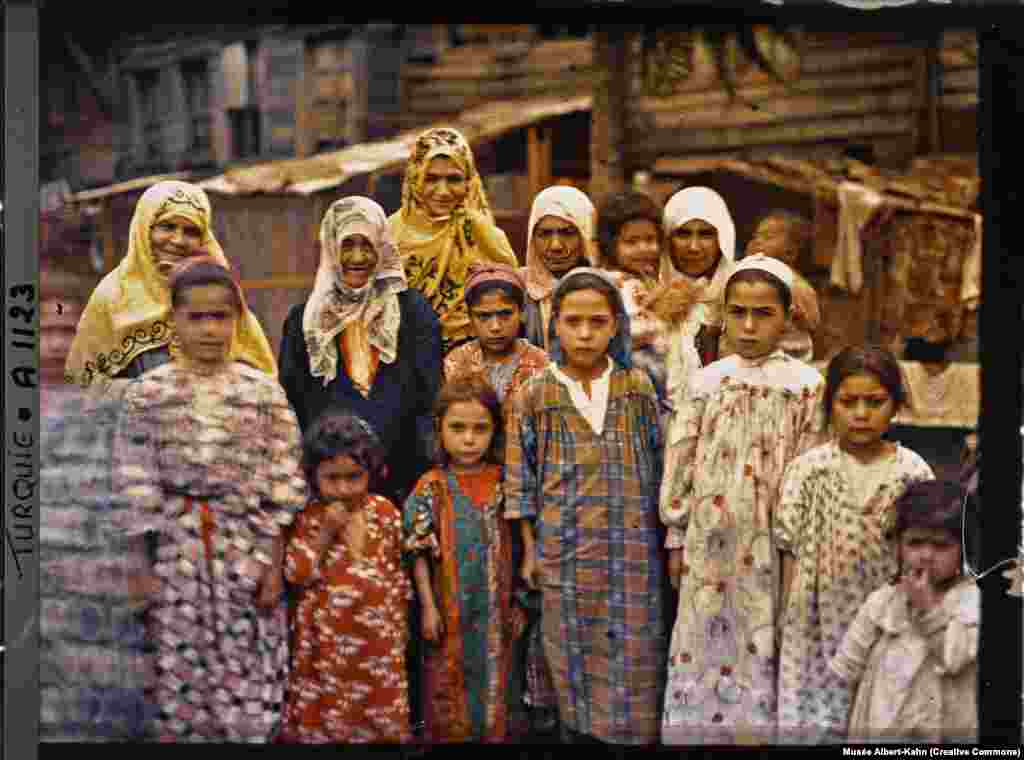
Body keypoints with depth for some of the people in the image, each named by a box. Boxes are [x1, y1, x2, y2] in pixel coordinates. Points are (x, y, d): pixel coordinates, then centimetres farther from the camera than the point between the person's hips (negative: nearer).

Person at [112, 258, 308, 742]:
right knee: (180, 678, 8)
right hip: (174, 554, 0)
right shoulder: (146, 393, -1)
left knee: (247, 677, 4)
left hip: (246, 549, 0)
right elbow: (135, 486, 0)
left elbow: (282, 487, 0)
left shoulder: (265, 392, 0)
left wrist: (274, 565, -3)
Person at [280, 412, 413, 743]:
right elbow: (296, 574, -14)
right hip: (329, 634, -1)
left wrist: (400, 617, 10)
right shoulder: (309, 517, -8)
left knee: (379, 711, 12)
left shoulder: (385, 512, -4)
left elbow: (396, 568, 7)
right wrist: (327, 531, -21)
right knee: (325, 711, 7)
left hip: (377, 631, 1)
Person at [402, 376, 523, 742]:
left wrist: (517, 602, 3)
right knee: (451, 688, 11)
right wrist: (428, 607, -9)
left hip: (495, 610, 2)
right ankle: (449, 734, 28)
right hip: (451, 610, -2)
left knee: (493, 685, 13)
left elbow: (512, 545, 2)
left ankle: (494, 733, 30)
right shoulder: (431, 488, -10)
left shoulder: (502, 482, -3)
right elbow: (419, 554, -7)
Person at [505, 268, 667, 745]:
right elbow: (521, 478, 3)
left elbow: (658, 467, 7)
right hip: (565, 553, 0)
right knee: (577, 661, 9)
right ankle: (578, 733, 24)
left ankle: (634, 735, 20)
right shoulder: (534, 394, -1)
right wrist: (529, 550, 2)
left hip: (633, 552, 1)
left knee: (634, 664, 4)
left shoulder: (639, 387, 2)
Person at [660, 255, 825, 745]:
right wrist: (676, 538, 5)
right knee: (706, 644, 9)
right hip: (711, 541, 2)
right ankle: (702, 729, 22)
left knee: (762, 647, 5)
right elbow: (680, 461, 5)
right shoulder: (705, 381, 2)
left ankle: (760, 727, 19)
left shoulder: (806, 384, -3)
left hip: (772, 541, -2)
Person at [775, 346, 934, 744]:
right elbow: (792, 551, -1)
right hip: (822, 621, -1)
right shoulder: (808, 468, -5)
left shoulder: (913, 471, -3)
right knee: (816, 719, 5)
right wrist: (787, 619, -1)